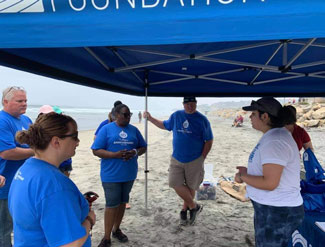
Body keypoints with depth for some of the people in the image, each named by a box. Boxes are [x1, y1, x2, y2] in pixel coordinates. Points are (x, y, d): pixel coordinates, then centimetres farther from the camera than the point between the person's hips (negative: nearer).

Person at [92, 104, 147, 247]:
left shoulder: (134, 130, 7)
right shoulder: (106, 129, -5)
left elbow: (143, 148, 10)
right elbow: (96, 151, -9)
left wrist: (134, 152, -13)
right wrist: (115, 155, -22)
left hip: (129, 174, 4)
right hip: (111, 175, -4)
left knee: (122, 202, 16)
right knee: (112, 205, -1)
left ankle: (116, 229, 35)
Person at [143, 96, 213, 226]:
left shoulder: (202, 119, -5)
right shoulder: (176, 116, 4)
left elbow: (209, 141, -1)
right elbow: (165, 125, 21)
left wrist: (202, 158, -3)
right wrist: (150, 118, 13)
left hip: (195, 161, -2)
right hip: (176, 159, 3)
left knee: (190, 187, 8)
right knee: (176, 184, -5)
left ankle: (184, 210, 34)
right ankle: (194, 206, 18)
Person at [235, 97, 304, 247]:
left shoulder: (274, 141, -26)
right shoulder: (274, 135, 7)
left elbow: (269, 183, -29)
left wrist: (242, 177, -15)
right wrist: (249, 171, 9)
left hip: (278, 212, -10)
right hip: (271, 207, 10)